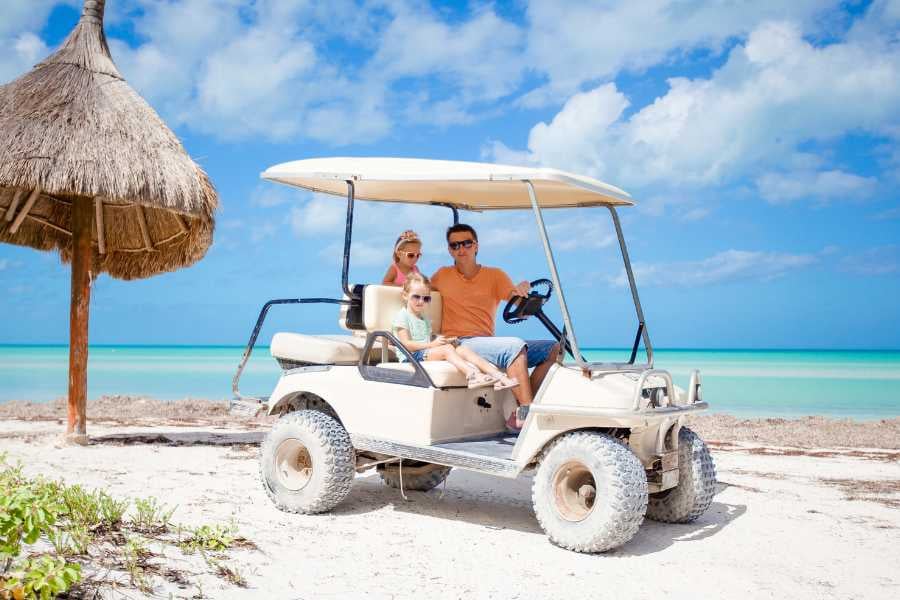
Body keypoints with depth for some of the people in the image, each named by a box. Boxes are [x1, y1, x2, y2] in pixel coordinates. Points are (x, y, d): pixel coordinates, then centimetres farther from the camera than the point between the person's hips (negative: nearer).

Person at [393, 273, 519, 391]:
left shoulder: (425, 319, 27)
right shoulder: (402, 316, 0)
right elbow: (406, 344, -12)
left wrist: (446, 341, -1)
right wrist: (432, 344, -18)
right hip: (412, 356, -7)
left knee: (463, 350, -15)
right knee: (447, 349, -31)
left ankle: (499, 376, -31)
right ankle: (473, 375, -54)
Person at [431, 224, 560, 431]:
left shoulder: (495, 275, 12)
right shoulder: (443, 276, 9)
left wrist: (522, 292, -23)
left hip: (488, 342, 5)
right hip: (460, 344, -5)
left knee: (552, 348, -8)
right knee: (516, 346, -30)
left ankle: (519, 411, -16)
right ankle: (527, 413, -29)